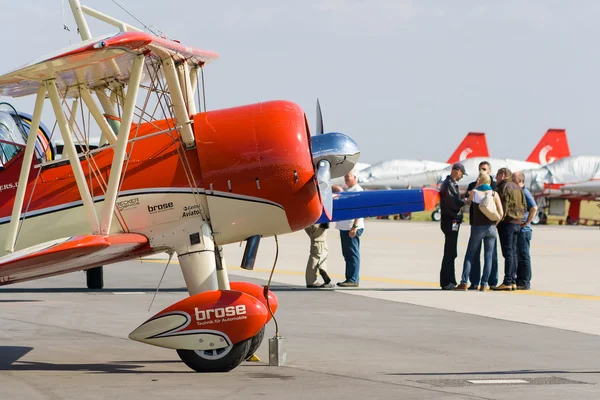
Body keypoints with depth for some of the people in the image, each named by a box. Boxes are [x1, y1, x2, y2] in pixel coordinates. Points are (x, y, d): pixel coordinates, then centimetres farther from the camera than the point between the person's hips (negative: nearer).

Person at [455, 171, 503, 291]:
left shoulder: (474, 192, -4)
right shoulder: (494, 194, -2)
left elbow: (468, 202, 18)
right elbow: (500, 213, -6)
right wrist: (494, 224, 7)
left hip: (477, 227, -1)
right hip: (490, 228, 1)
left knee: (469, 255, 7)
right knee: (488, 257, 5)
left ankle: (464, 282, -1)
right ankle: (484, 284, 3)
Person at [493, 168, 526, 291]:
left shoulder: (504, 187, -11)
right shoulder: (517, 187, 15)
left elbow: (504, 205, -17)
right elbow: (524, 205, 16)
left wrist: (499, 220, -12)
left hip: (507, 222, -9)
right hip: (517, 223, 9)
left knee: (508, 252, -9)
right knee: (513, 252, 12)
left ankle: (507, 282, -10)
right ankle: (513, 281, 12)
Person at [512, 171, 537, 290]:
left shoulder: (525, 193, -13)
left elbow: (534, 208, -23)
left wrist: (526, 223, -19)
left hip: (522, 230, -10)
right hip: (515, 230, 10)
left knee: (523, 256, -6)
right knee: (516, 256, 13)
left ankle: (525, 282, -3)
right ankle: (519, 281, 19)